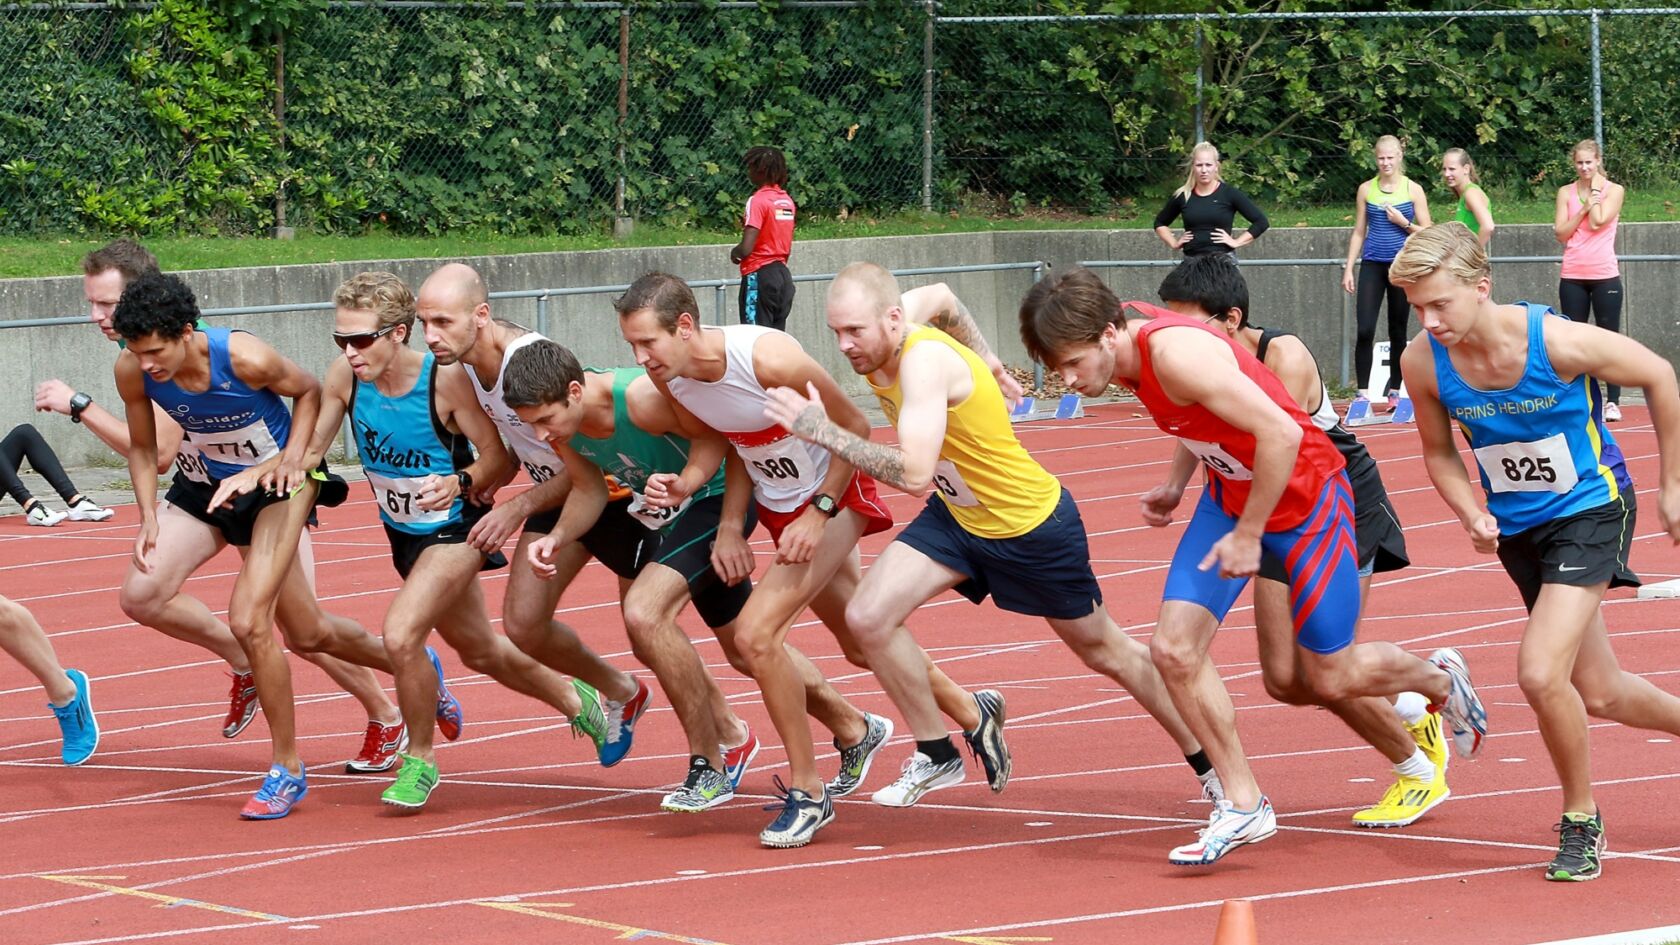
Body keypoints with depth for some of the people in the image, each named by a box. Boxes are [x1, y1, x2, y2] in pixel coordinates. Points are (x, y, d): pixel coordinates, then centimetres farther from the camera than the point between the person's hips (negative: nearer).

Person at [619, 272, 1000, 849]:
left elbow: (855, 429, -19)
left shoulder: (769, 359, -33)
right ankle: (972, 714, 46)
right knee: (861, 645, 20)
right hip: (779, 507, 7)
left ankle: (807, 793, -6)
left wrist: (818, 513, -22)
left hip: (835, 499, -7)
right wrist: (731, 528, -4)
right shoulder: (668, 381, -13)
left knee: (755, 633, -21)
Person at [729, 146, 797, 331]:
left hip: (760, 276, -8)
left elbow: (746, 248, -20)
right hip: (783, 273, 8)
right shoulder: (787, 200, 10)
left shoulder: (757, 201, -14)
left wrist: (734, 252, 0)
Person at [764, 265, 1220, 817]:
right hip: (955, 517, 7)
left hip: (1032, 527, -7)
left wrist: (824, 432, -41)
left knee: (1104, 651, 10)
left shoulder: (924, 361, -35)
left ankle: (1208, 763, 30)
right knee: (868, 618, -9)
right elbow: (941, 298, 12)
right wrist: (983, 359, 17)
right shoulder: (877, 343, -11)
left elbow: (915, 474, -45)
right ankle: (936, 756, 9)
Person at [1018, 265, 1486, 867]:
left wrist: (1248, 534, -25)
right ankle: (1243, 806, 2)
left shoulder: (1177, 354, -32)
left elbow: (1281, 434, -32)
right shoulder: (1127, 359, -5)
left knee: (1331, 678, 5)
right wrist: (1175, 485, 3)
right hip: (1231, 494, 8)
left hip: (1305, 496, -8)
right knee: (1175, 649, -8)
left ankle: (1441, 680, 37)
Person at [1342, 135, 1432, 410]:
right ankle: (1362, 393, -7)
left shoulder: (1413, 190, 1)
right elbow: (1358, 233, 10)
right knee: (1364, 331, -10)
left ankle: (1394, 391, 15)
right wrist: (1349, 269, 4)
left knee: (1398, 332, 6)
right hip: (1372, 265, 1)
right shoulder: (1366, 190, 6)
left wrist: (1404, 223, -14)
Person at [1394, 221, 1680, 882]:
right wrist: (1473, 516, -16)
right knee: (1598, 695, 15)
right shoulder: (1423, 364, -16)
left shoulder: (1560, 343, -27)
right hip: (1518, 526, 5)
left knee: (1540, 673, -22)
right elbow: (1439, 450, 4)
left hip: (1590, 510, -5)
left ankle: (1581, 821, 1)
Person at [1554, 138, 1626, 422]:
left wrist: (1595, 188, -5)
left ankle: (1613, 401, 0)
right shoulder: (1566, 192, 9)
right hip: (1573, 277, 3)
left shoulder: (1614, 190, 2)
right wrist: (1584, 208, -11)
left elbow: (1598, 221, -13)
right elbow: (1561, 233, 0)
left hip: (1604, 276, -3)